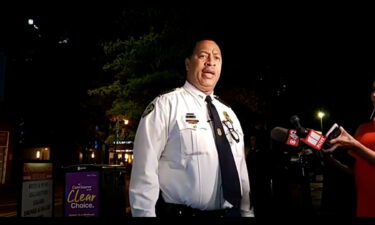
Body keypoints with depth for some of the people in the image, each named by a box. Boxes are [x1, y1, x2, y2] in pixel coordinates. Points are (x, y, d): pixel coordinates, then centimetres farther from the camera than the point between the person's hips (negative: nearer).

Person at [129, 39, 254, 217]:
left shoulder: (229, 114, 11)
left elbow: (241, 169, 11)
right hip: (178, 212, -6)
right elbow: (145, 169, -14)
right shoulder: (166, 105, -10)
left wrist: (247, 212, 7)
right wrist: (145, 214, -16)